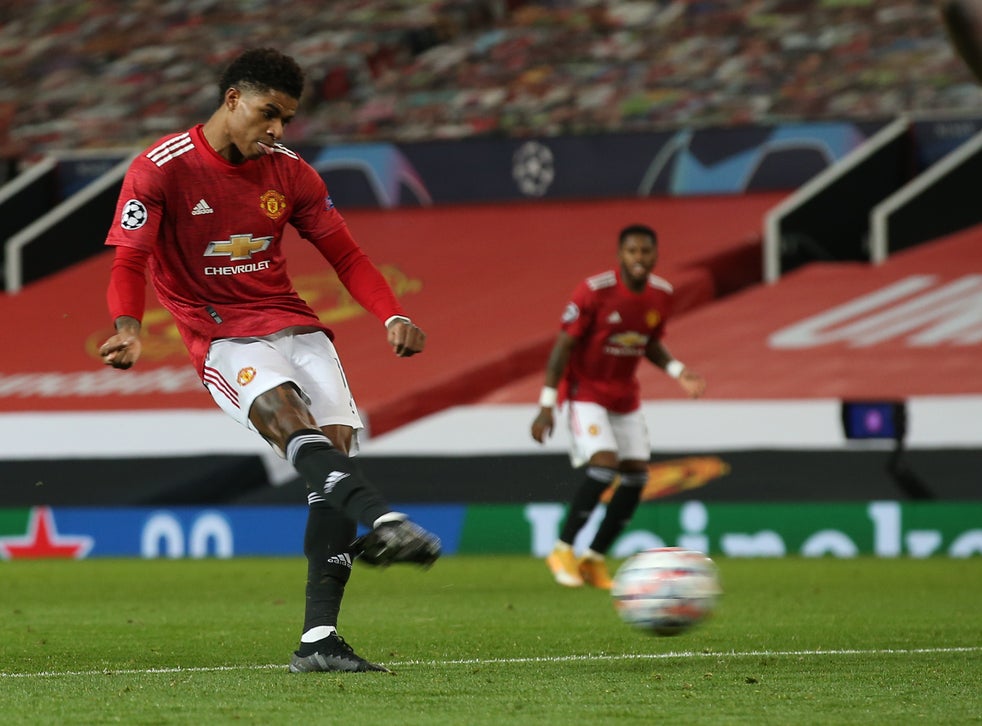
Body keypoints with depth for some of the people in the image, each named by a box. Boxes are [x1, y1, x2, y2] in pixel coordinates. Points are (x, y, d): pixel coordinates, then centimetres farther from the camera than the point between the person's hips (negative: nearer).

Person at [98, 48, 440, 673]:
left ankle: (319, 639, -16)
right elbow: (129, 261, -9)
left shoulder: (290, 173, 9)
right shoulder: (161, 169, -4)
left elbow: (346, 255, 14)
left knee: (337, 444, -14)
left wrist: (393, 317, -2)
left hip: (293, 326, 5)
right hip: (221, 337, -5)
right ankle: (383, 519, -58)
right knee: (286, 411, -33)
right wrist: (129, 330, -29)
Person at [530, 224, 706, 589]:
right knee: (603, 464, -23)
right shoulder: (594, 291, -20)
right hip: (585, 391, -6)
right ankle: (563, 551, -7)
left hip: (625, 396, 7)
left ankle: (594, 559, 12)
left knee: (636, 474, 0)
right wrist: (546, 404, -18)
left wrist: (677, 371, -5)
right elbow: (564, 345, -16)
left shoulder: (662, 295, -3)